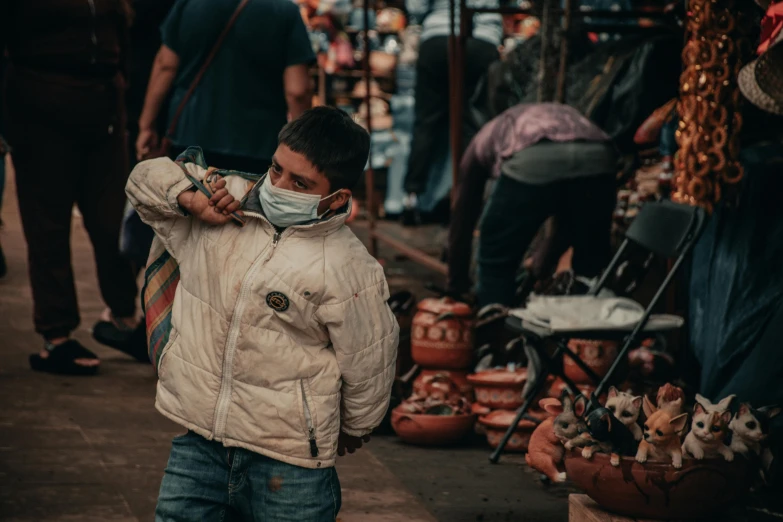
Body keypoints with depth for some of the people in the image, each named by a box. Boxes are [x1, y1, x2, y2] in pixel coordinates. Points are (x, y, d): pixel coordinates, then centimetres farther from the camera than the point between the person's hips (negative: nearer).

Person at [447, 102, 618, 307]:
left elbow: (463, 219, 41)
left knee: (496, 266, 17)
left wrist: (457, 288, 50)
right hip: (598, 158, 3)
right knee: (592, 268, 25)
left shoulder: (483, 142, 40)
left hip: (530, 162, -3)